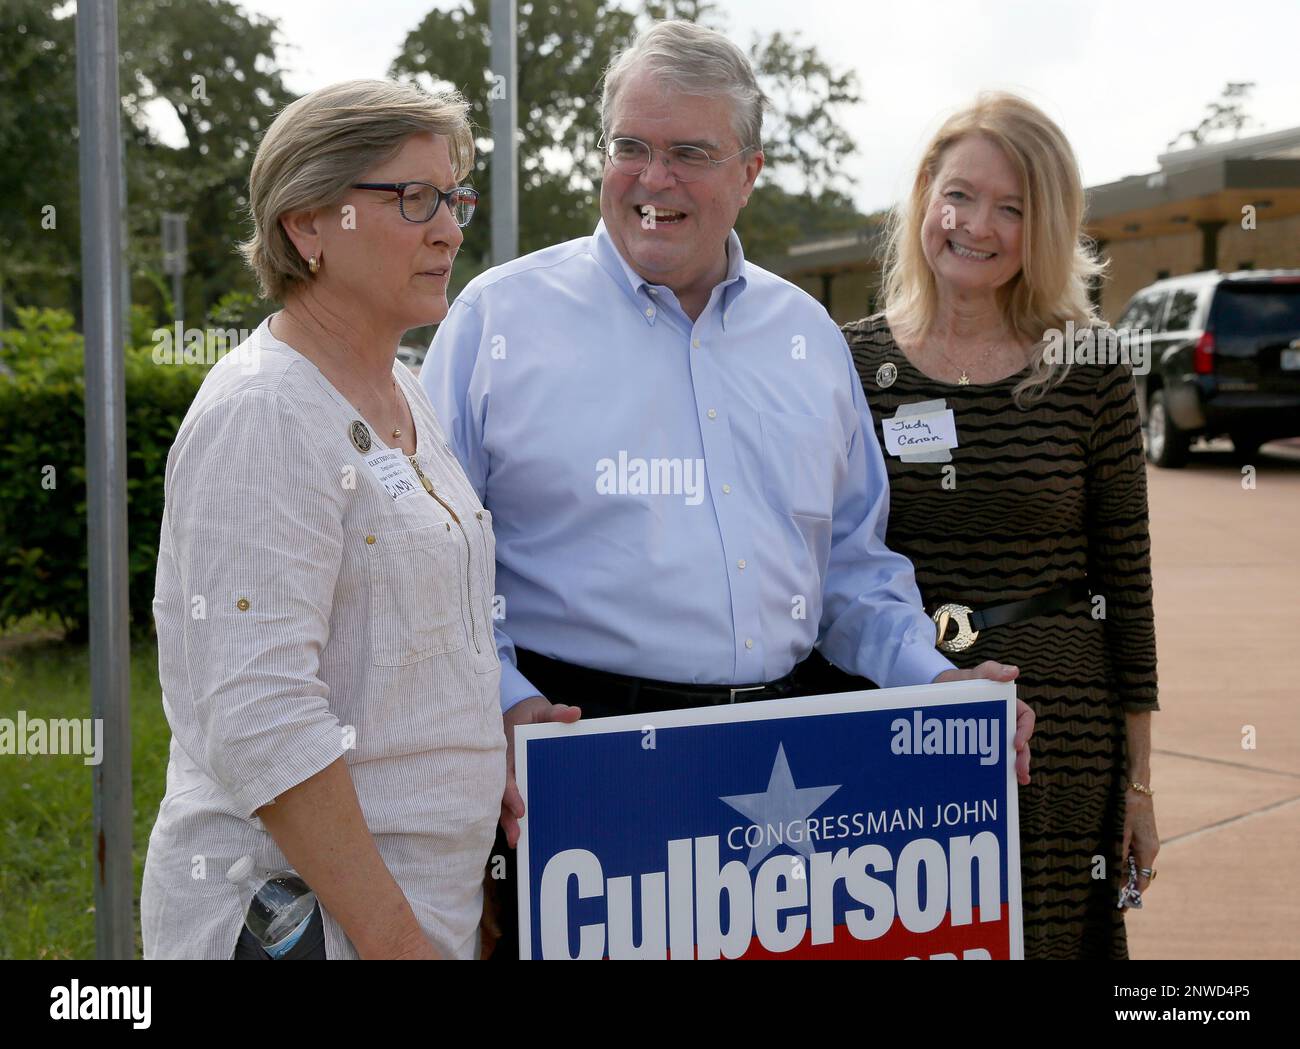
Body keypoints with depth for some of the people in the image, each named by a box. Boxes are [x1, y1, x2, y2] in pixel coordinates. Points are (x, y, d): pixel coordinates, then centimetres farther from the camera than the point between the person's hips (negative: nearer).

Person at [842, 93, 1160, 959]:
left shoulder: (1088, 368, -2)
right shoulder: (852, 362, 1)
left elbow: (1126, 578, 2)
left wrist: (1139, 780, 2)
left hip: (1055, 726, -1)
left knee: (1049, 937, 7)